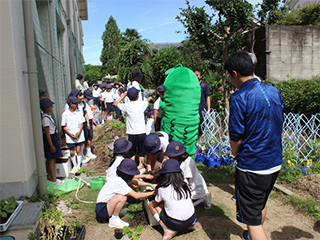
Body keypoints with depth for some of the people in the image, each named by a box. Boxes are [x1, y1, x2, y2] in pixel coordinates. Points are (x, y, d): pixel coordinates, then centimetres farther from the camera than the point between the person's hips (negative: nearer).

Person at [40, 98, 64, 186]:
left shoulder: (48, 116, 10)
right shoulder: (45, 118, -20)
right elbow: (47, 132, -22)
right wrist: (51, 145, -21)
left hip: (53, 137, 10)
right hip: (50, 139, -10)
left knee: (50, 159, 17)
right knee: (52, 160, -3)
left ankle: (49, 176, 28)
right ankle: (54, 180, 4)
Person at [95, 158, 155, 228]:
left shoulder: (118, 178, 0)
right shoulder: (120, 182, -25)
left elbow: (136, 182, 12)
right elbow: (136, 195, -26)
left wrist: (149, 184, 3)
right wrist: (151, 193, -16)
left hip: (106, 203, 9)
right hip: (101, 211, -9)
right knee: (122, 197, -30)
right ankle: (114, 220, -9)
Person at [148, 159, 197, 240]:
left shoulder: (162, 189, -9)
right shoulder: (185, 184, 0)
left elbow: (156, 203, 8)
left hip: (175, 224, -5)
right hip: (192, 220, 5)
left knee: (151, 204, 11)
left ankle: (168, 230, -1)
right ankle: (191, 224, 18)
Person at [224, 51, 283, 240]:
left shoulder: (239, 98, -19)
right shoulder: (274, 92, 3)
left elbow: (236, 136, -15)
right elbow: (279, 127, 12)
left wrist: (236, 154, 6)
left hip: (252, 167, -8)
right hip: (275, 162, 8)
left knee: (252, 219, 5)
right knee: (261, 203, 30)